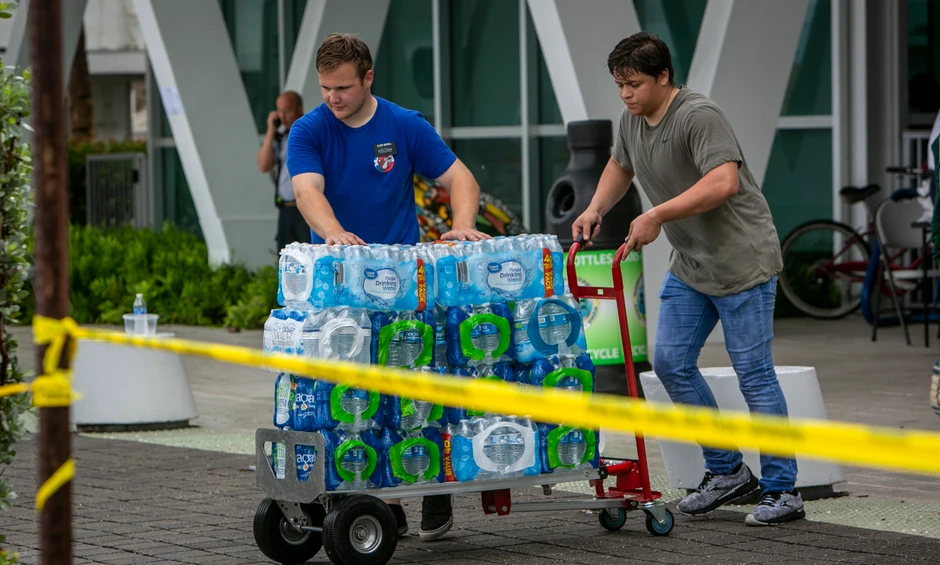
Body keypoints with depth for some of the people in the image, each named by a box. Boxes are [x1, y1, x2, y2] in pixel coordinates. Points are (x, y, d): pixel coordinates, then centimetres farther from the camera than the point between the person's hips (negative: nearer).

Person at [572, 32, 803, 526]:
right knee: (670, 363, 6)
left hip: (741, 260, -9)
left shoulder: (699, 117, -19)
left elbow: (723, 182, -32)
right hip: (689, 264, 9)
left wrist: (657, 215, -32)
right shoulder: (631, 120, 8)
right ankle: (727, 472, 18)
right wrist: (595, 209, 10)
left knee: (754, 375, -6)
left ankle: (782, 491, 1)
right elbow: (619, 166, 28)